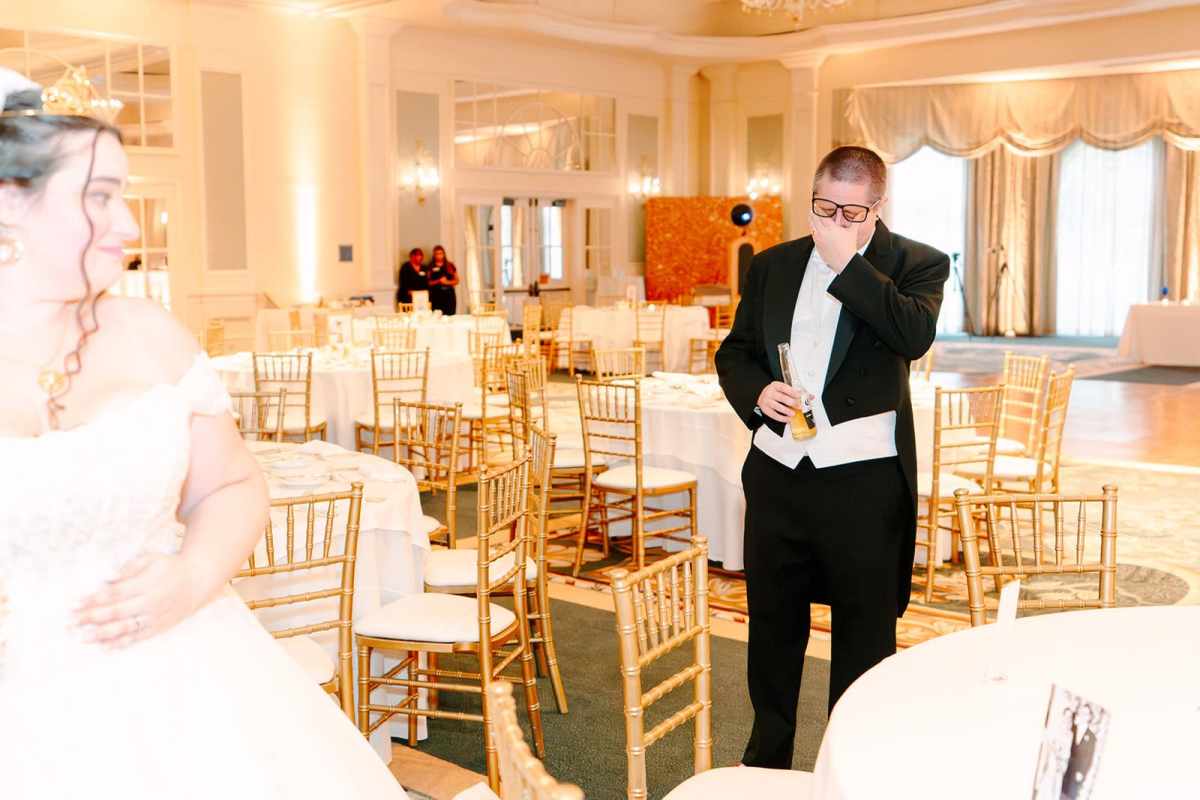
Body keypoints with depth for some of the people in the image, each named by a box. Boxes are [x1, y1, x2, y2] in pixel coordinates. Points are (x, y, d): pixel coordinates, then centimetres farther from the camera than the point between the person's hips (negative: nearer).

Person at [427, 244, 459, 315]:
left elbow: (456, 281, 10)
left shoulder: (450, 265, 10)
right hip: (436, 296, -2)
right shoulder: (431, 267, 6)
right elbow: (428, 282, 1)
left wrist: (447, 282, -7)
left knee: (450, 316, -6)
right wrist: (438, 281, -12)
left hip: (449, 295, 2)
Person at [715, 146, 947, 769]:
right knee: (772, 628, 17)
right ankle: (766, 760, 36)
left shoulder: (916, 265, -3)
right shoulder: (772, 265, 8)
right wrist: (758, 391, -9)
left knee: (864, 636, 9)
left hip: (864, 484, -4)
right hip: (777, 475, 4)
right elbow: (734, 352, 12)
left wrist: (848, 264, -19)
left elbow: (915, 335, -22)